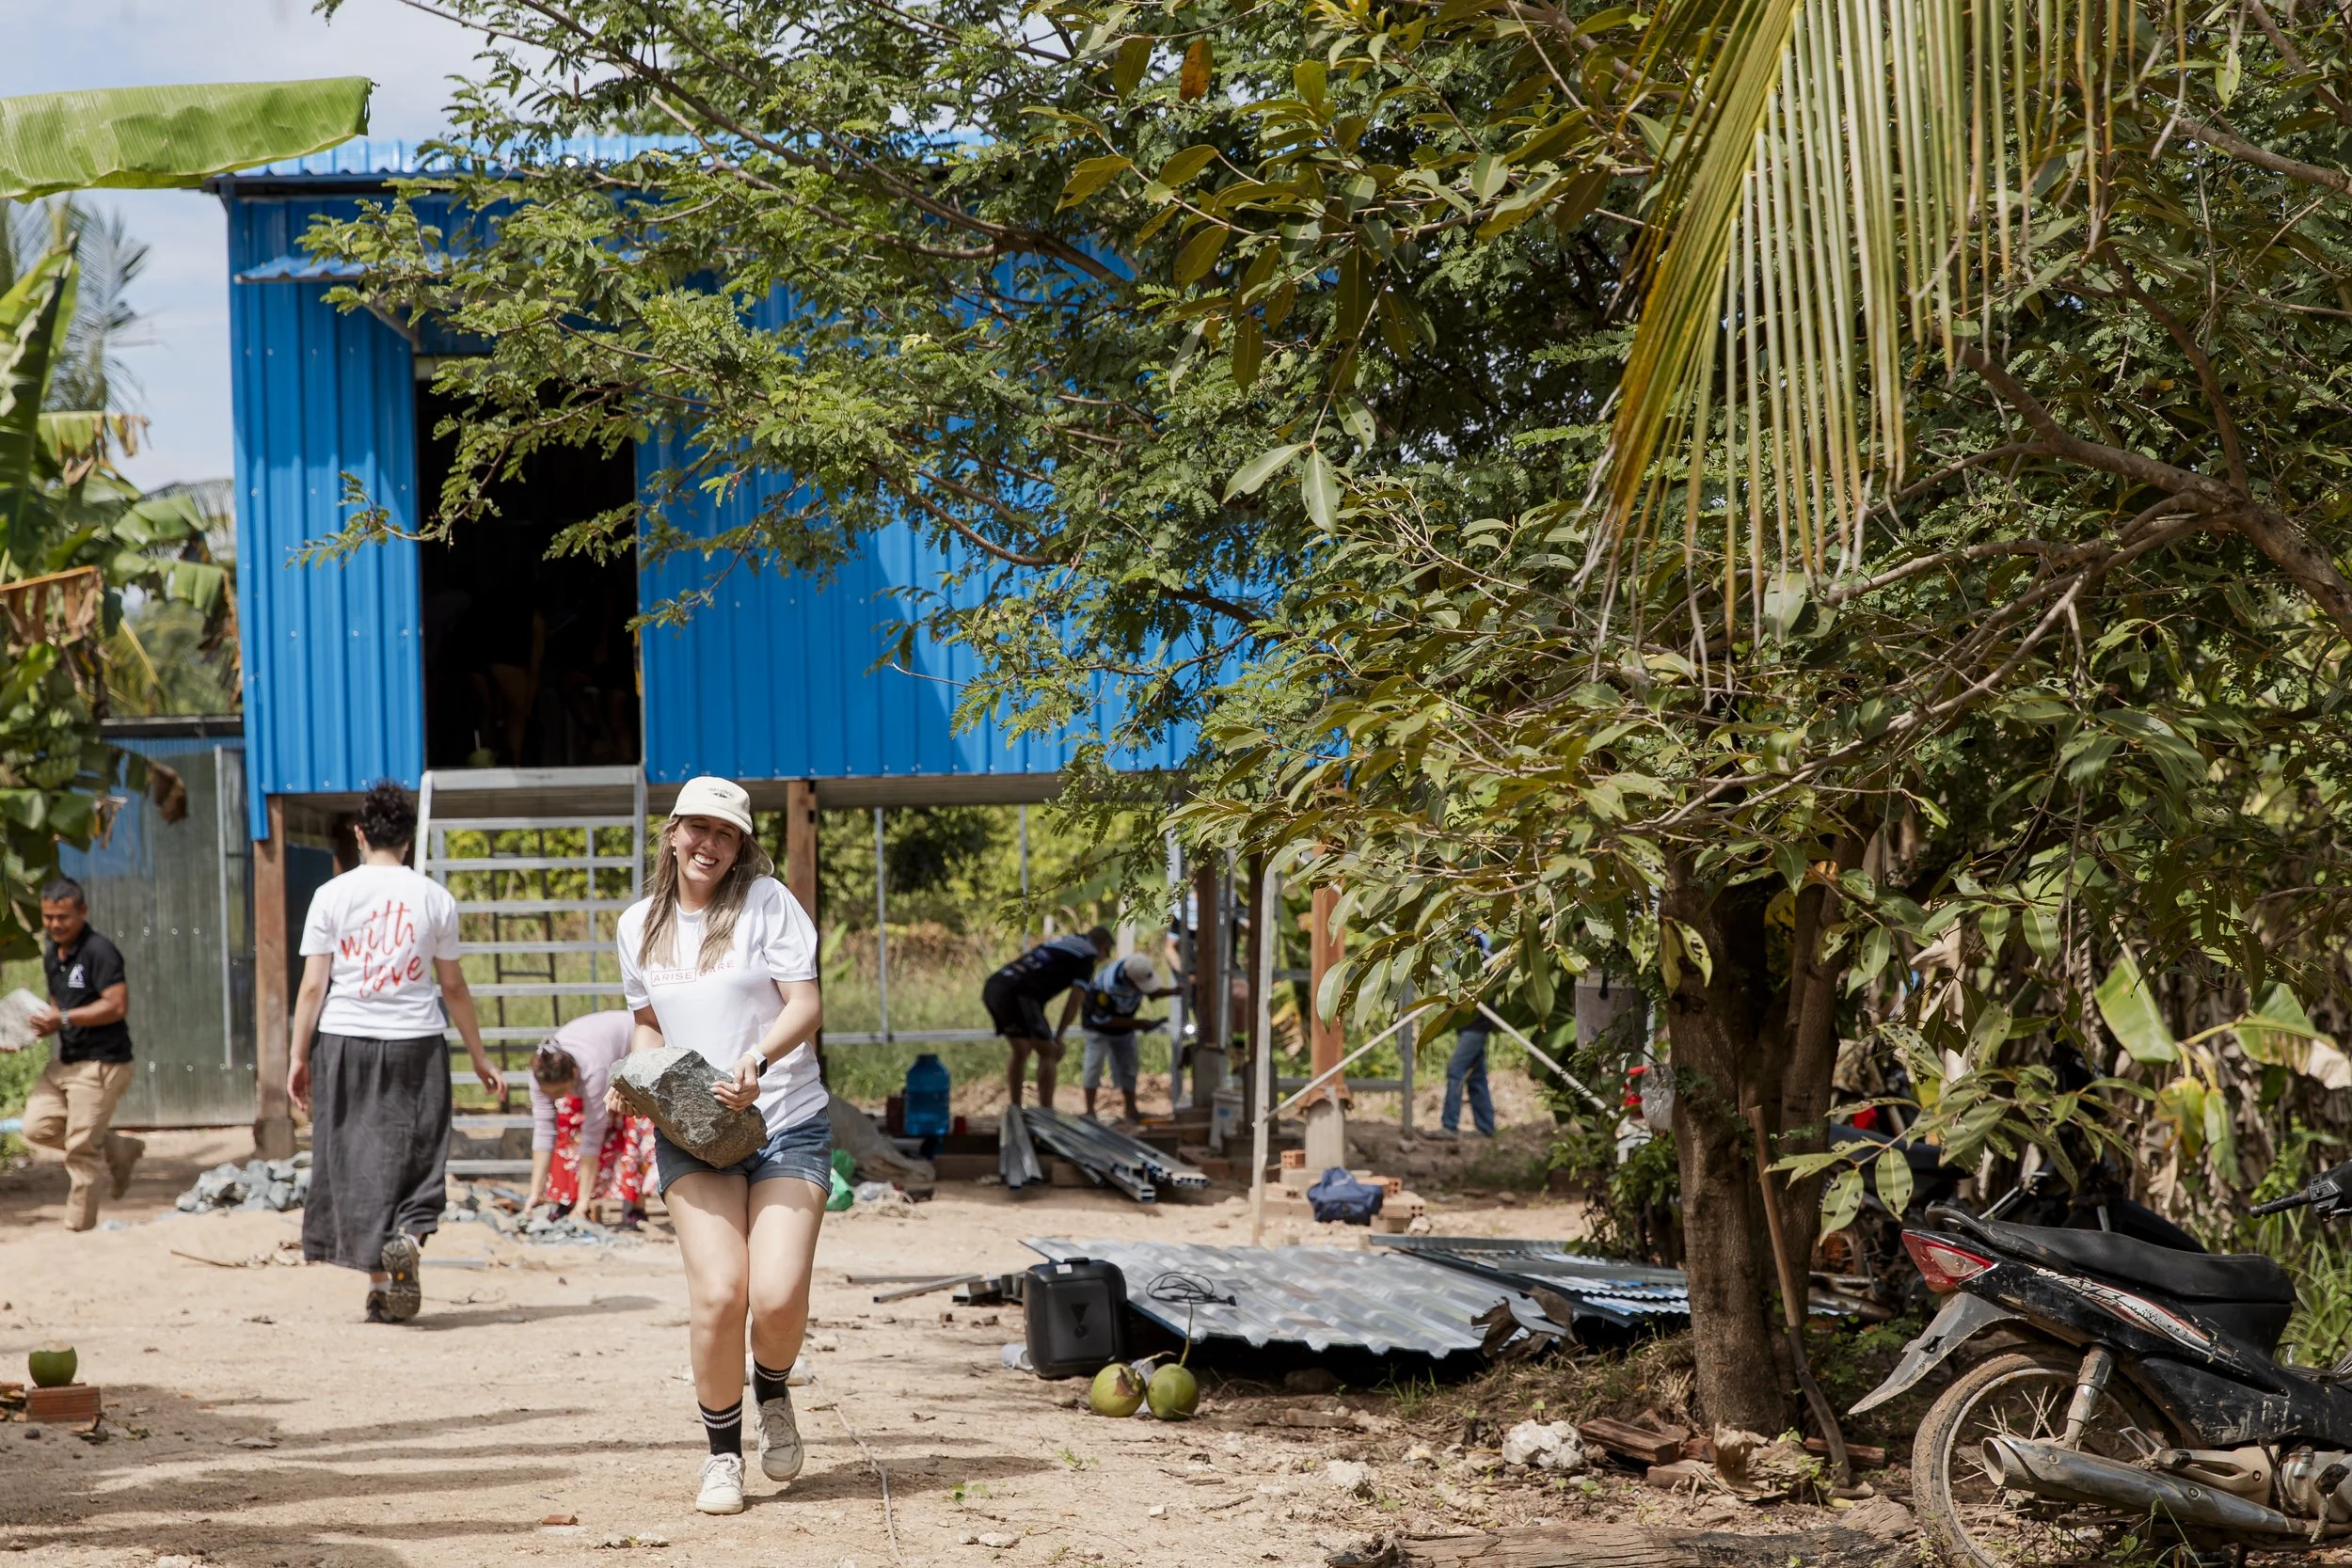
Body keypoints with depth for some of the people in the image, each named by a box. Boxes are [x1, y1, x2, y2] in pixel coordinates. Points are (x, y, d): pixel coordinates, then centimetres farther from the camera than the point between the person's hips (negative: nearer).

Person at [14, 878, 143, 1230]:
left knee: (81, 1150, -4)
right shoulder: (52, 955, 12)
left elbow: (117, 1006, -22)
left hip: (100, 1065, -9)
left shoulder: (99, 951, -16)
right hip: (64, 1060, 9)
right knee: (38, 1127, 7)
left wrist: (63, 1019, -24)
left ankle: (78, 1226, 8)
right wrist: (44, 1025, 0)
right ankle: (118, 1151, 22)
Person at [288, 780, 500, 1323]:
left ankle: (380, 1284, 7)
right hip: (417, 1041, 0)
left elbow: (313, 985, -2)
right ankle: (409, 1234, -22)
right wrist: (479, 1056, 16)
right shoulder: (435, 898, 2)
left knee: (356, 1159, 7)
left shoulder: (333, 895, -1)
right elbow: (452, 986, 7)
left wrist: (298, 1058, 5)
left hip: (346, 1040, 0)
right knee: (415, 1154, 7)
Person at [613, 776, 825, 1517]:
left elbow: (807, 1006, -8)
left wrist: (758, 1058, -26)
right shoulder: (640, 924, 10)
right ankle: (722, 1455, 4)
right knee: (718, 1291, -16)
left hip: (785, 1123, -2)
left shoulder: (767, 901, -3)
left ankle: (772, 1396, 21)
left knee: (778, 1296, -15)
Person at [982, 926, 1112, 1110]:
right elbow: (1075, 1001, 0)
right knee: (1047, 1053, 4)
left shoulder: (1059, 941, 30)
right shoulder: (1088, 955, 6)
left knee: (1019, 1051, 23)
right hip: (1018, 993, -8)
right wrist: (1058, 1038, 3)